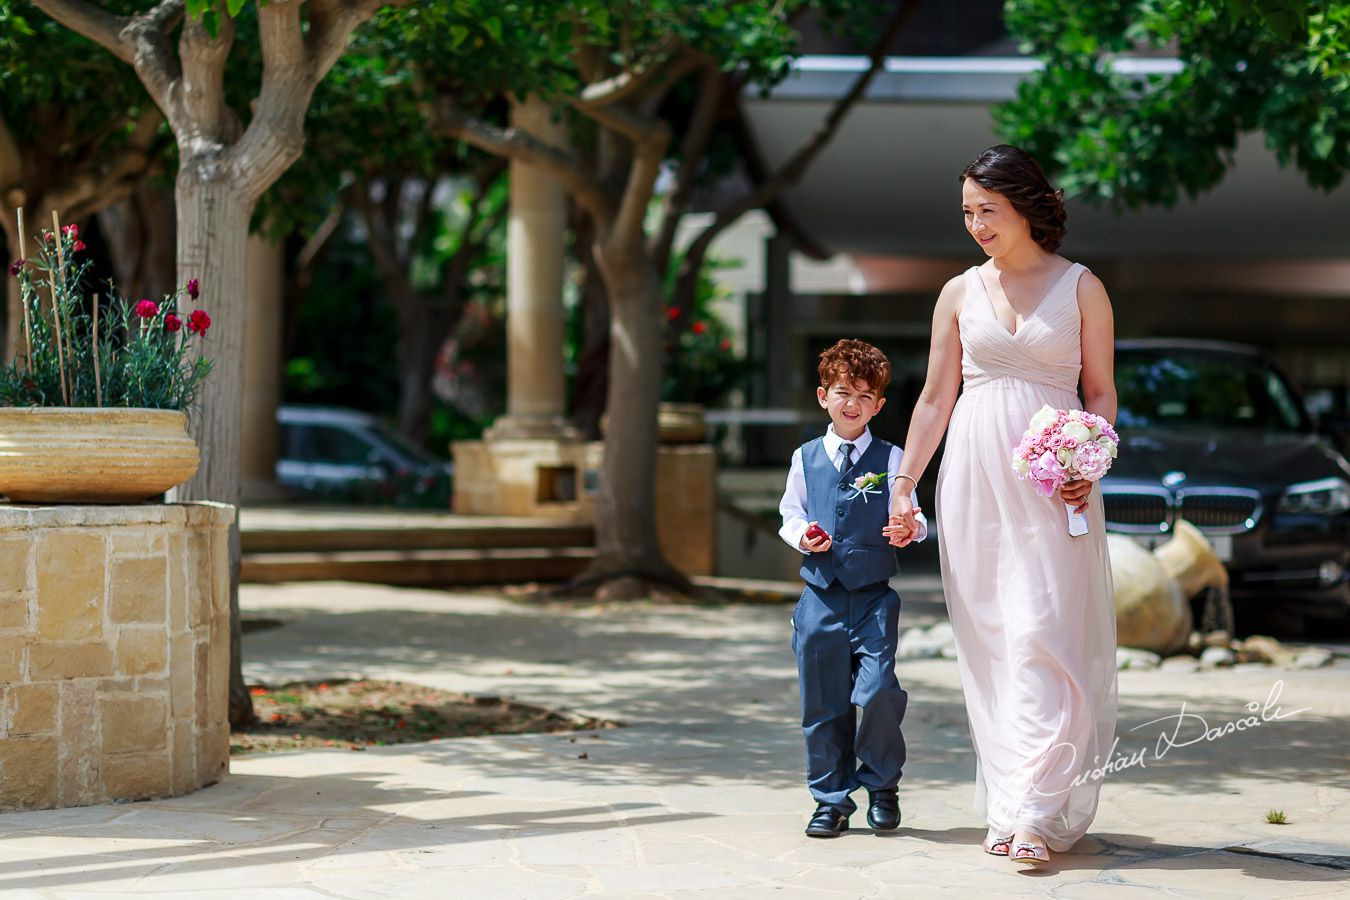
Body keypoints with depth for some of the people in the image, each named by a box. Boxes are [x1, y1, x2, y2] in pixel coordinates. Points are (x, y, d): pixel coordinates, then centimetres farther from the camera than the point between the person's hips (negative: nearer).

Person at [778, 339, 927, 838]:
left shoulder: (890, 459, 4)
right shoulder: (806, 459, 9)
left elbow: (909, 515, 2)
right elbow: (790, 514, 16)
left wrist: (910, 528, -20)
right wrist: (802, 534, -5)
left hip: (874, 595, -2)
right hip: (820, 595, 2)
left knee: (880, 690, -14)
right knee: (822, 703, 5)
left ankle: (881, 785, 9)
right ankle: (832, 798, 18)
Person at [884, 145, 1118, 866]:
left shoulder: (1080, 287, 3)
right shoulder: (960, 292, 10)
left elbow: (1101, 392, 4)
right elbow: (935, 397, 13)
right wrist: (903, 488, 8)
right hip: (974, 477, 3)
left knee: (1043, 635, -11)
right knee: (989, 639, 3)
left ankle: (1036, 812, -13)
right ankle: (1006, 806, 10)